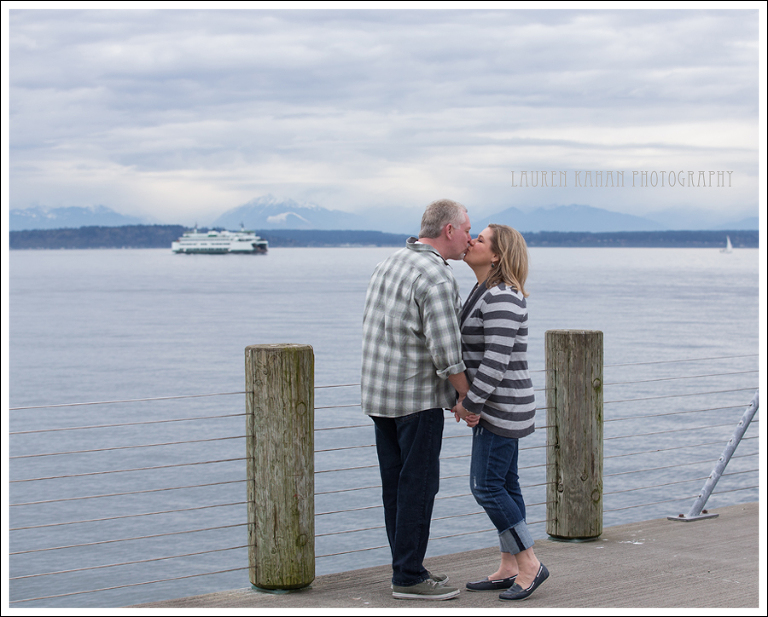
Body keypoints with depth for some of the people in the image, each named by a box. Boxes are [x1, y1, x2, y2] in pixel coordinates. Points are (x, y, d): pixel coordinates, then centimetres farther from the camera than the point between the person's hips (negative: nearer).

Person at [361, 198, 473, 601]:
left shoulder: (389, 265, 11)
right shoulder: (436, 278, -18)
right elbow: (445, 351, -22)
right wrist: (469, 397, -8)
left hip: (379, 394, 9)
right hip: (418, 396, -9)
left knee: (397, 484, 12)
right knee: (419, 485, -3)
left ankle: (407, 567, 19)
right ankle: (408, 578, 1)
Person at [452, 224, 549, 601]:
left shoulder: (501, 298, -20)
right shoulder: (486, 293, 12)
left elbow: (497, 360, -24)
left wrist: (471, 403, -17)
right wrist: (467, 401, 12)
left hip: (502, 407, -10)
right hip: (497, 407, 10)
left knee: (486, 487, -7)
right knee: (504, 486, 12)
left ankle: (529, 565, 2)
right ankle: (509, 568, 17)